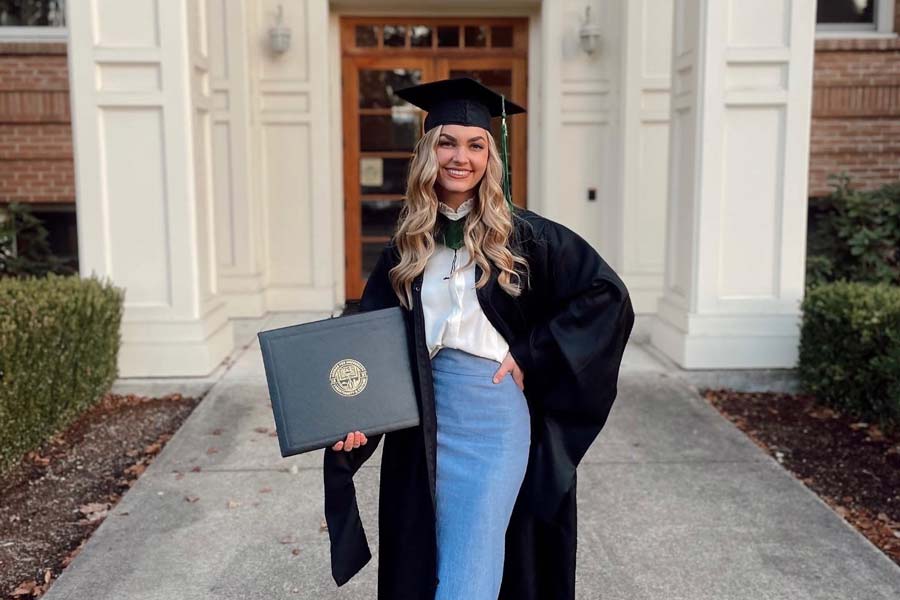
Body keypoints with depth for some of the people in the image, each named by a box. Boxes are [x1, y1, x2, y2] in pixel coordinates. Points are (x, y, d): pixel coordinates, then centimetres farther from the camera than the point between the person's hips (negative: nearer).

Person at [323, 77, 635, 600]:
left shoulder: (522, 236, -5)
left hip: (497, 409, -4)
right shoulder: (407, 246, 5)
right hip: (426, 419, 4)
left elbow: (607, 295, -5)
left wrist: (533, 356, -9)